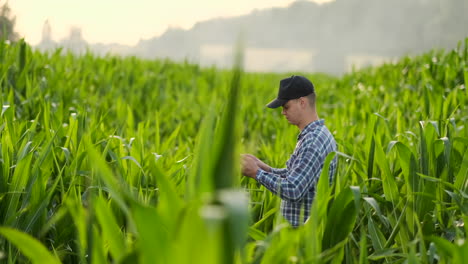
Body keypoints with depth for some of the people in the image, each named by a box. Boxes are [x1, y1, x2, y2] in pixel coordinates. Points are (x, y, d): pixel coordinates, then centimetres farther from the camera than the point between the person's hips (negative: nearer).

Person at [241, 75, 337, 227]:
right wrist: (266, 169, 5)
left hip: (304, 230, -10)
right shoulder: (321, 133, 11)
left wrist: (257, 173, -15)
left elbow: (292, 190, -27)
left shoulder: (313, 142, -22)